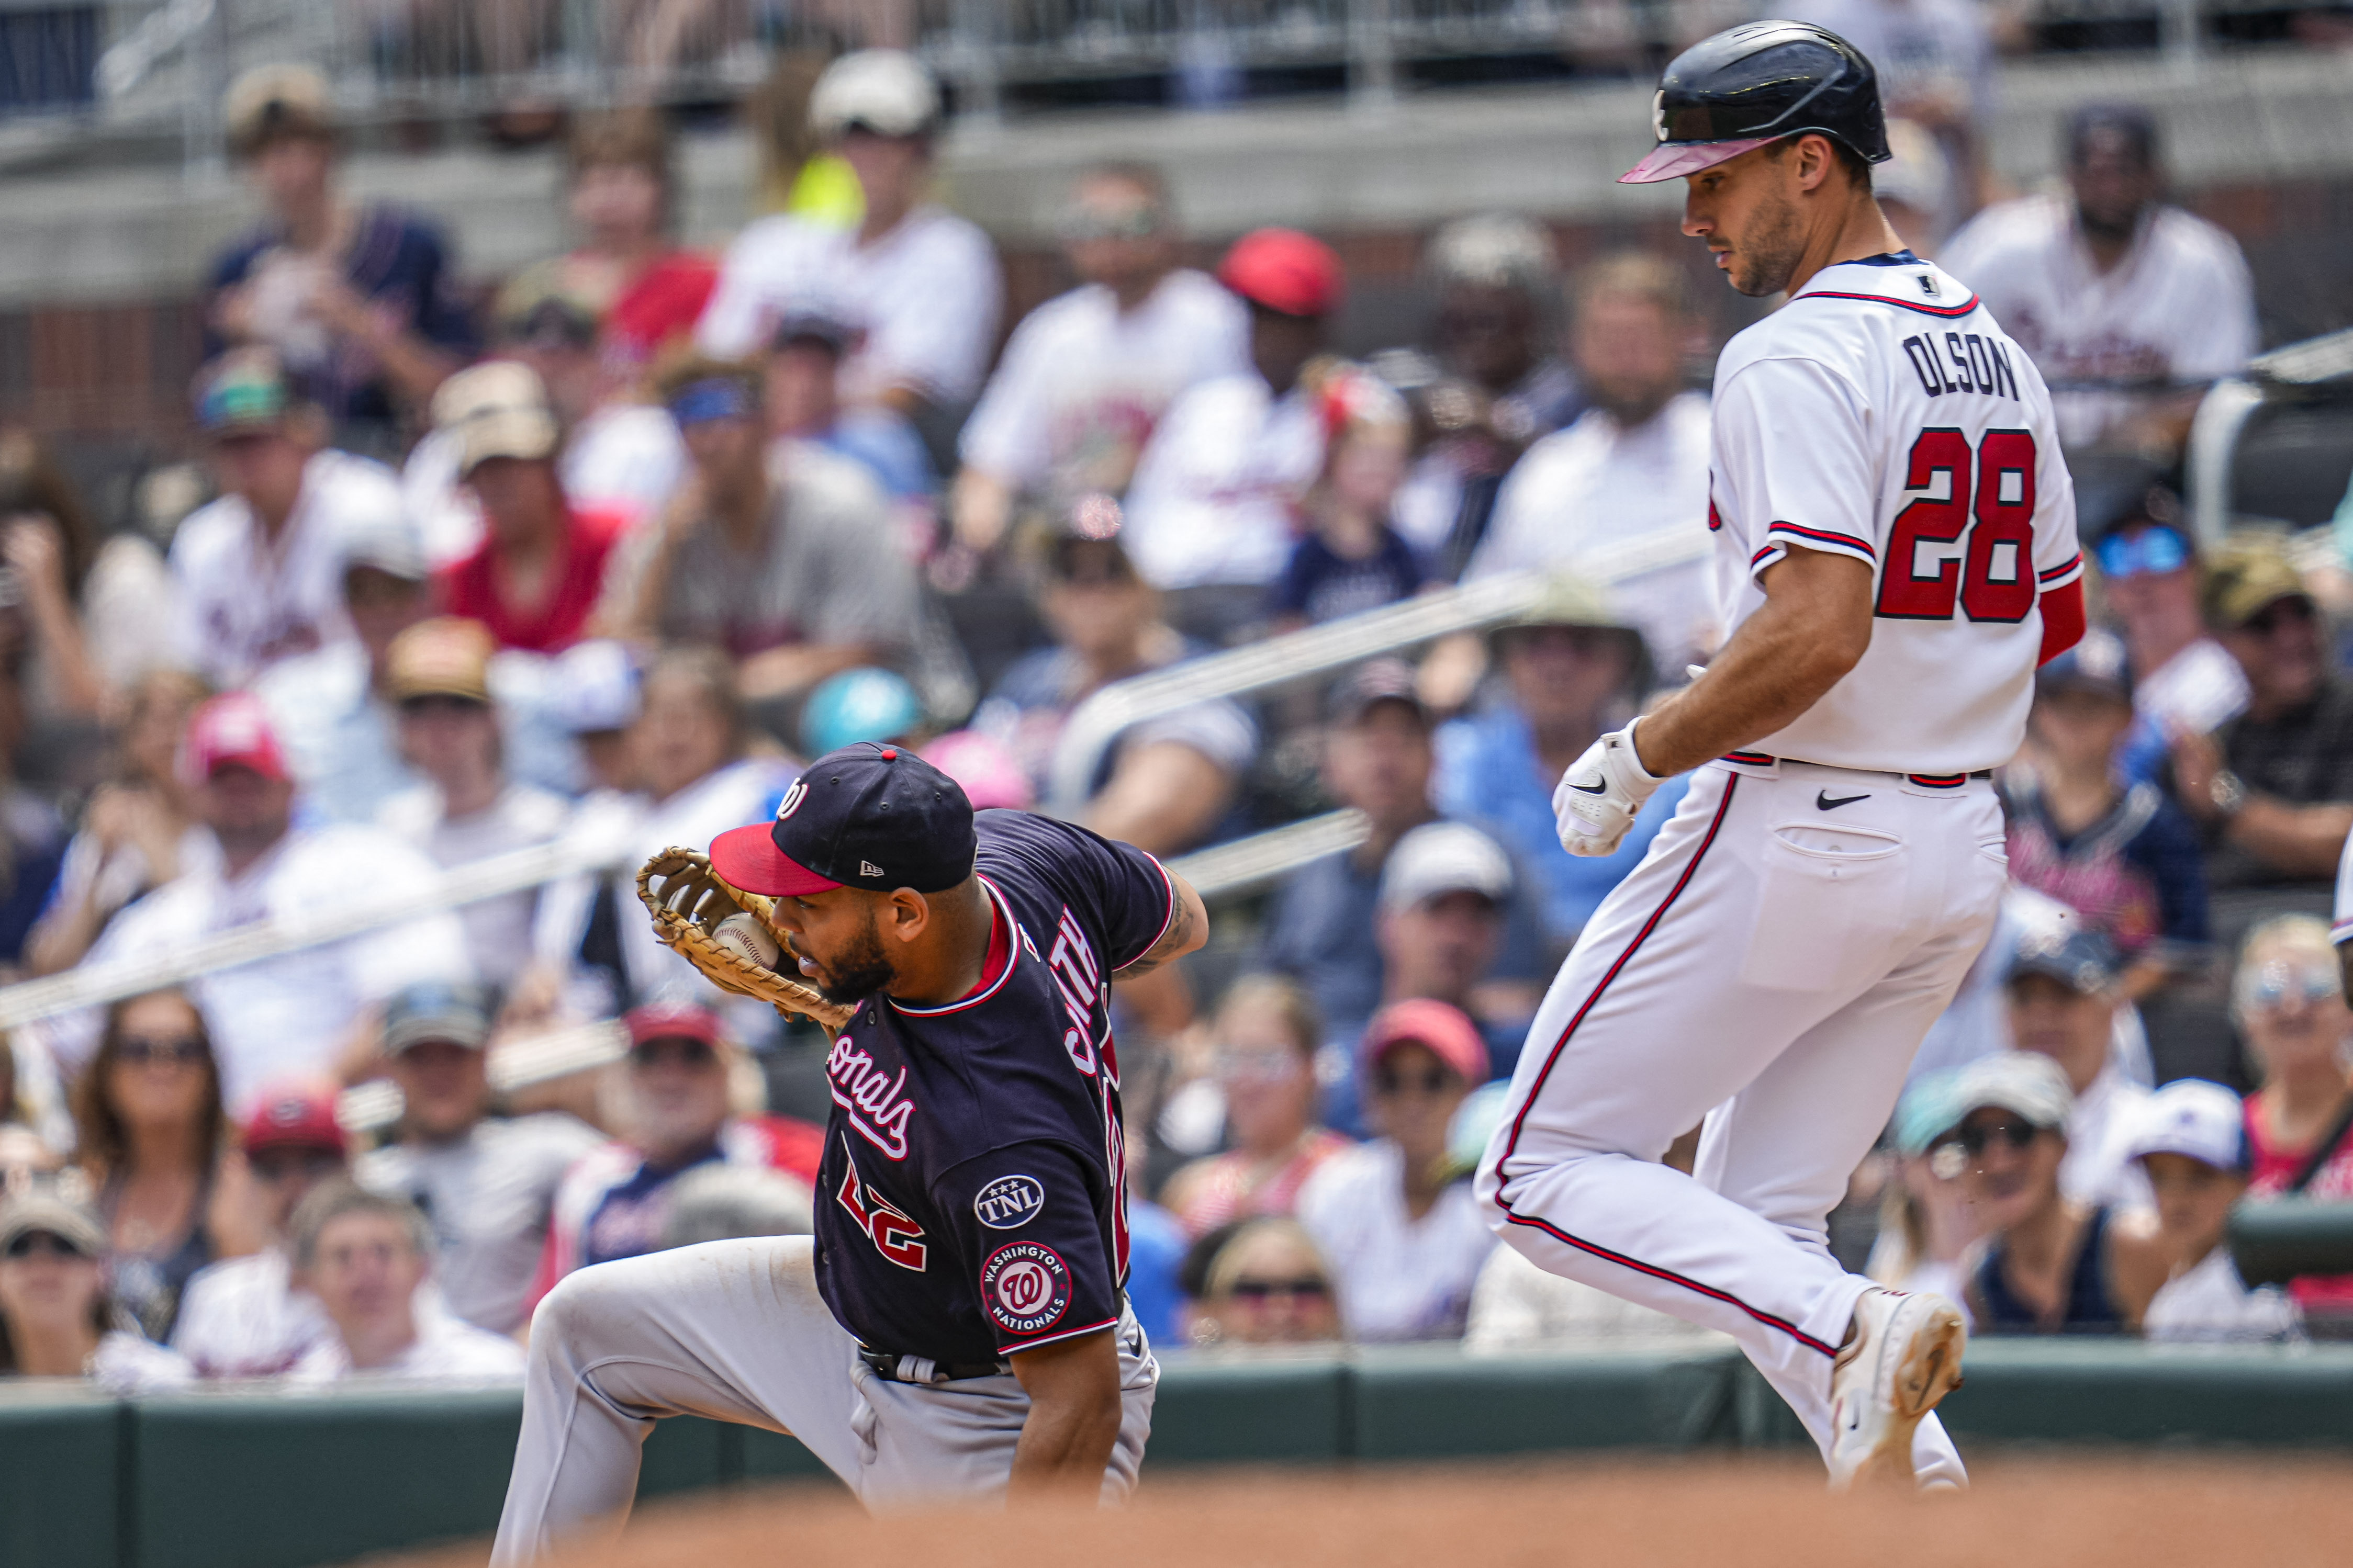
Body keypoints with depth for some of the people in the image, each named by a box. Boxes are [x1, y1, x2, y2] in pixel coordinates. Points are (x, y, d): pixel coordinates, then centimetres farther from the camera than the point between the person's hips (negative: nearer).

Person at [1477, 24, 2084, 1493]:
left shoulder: (1798, 357, -16)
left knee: (1550, 1173, 0)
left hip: (1796, 829, -9)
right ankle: (1922, 1496, -1)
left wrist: (1641, 757, -15)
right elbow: (2055, 616, 21)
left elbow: (1817, 631, -26)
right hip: (1964, 847, 9)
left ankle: (1849, 1331, -20)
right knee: (1760, 1225, 16)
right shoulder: (1997, 356, 13)